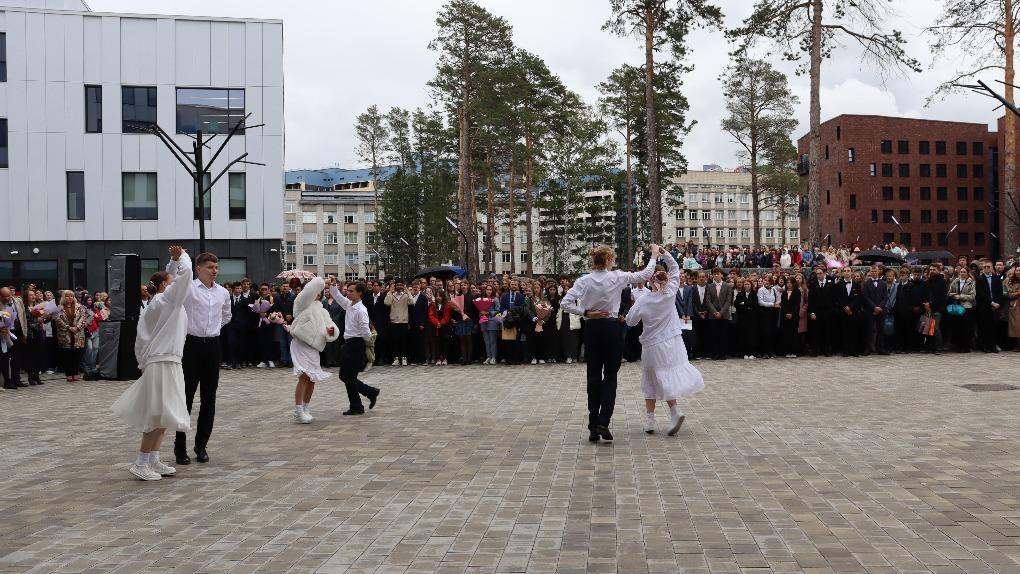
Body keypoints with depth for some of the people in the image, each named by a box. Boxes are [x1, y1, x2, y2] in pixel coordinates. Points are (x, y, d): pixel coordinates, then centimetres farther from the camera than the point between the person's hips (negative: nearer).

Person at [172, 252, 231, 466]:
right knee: (186, 397, 0)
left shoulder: (223, 292, 8)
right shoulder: (189, 288, -5)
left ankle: (201, 445, 18)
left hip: (212, 346, 4)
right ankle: (180, 447, 9)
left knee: (209, 399, 7)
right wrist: (175, 259, -39)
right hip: (192, 344, -4)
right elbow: (170, 277, -25)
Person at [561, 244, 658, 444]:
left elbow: (565, 303, -8)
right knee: (610, 375, 5)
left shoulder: (583, 281, -1)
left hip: (591, 329, 3)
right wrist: (654, 255, 16)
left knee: (594, 376, 8)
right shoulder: (617, 277, -6)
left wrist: (586, 312, -3)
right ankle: (603, 422, -8)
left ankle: (593, 426, 8)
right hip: (610, 328, -2)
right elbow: (645, 275, 3)